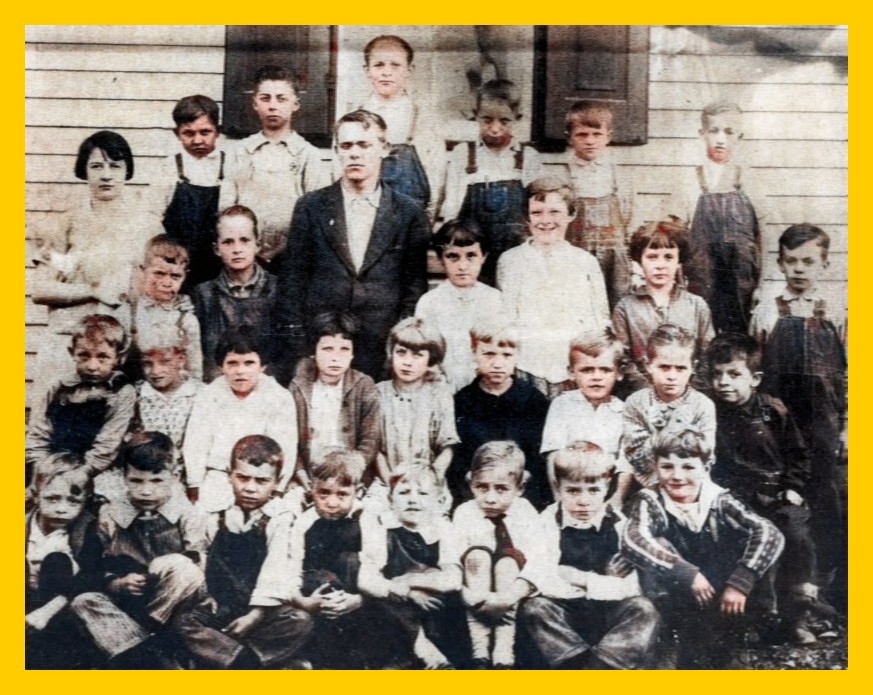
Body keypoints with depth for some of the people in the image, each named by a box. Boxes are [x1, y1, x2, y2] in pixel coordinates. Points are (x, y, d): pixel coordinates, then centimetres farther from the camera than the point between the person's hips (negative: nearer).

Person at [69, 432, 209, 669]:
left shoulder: (188, 516, -4)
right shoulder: (111, 517, 4)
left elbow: (201, 569, -8)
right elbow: (103, 574, 5)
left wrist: (169, 572, -26)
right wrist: (120, 584, -16)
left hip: (178, 605, -3)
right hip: (130, 604, 3)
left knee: (178, 566, -31)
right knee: (83, 602, -22)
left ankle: (133, 654, -20)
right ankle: (156, 661, -34)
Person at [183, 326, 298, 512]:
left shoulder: (280, 398, -1)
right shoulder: (208, 396, 4)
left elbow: (284, 451, -2)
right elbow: (196, 446, 5)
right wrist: (194, 493, 2)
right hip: (217, 480, 1)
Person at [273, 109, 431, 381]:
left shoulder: (409, 214, 6)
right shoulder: (311, 206, 7)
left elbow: (415, 287, 7)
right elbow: (292, 278, 6)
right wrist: (294, 338, 0)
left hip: (382, 349, 0)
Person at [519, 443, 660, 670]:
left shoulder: (618, 524, -2)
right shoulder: (548, 523, -4)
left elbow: (629, 588, -9)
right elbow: (537, 578, -18)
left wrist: (583, 580, -14)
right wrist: (601, 582, -15)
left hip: (610, 613, 0)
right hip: (566, 613, 0)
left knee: (644, 610, -27)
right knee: (533, 608, -29)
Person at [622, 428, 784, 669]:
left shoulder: (719, 501, -6)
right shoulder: (650, 502, -9)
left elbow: (770, 534, -18)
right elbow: (632, 541, -28)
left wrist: (740, 581, -27)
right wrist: (688, 573, -32)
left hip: (722, 601, 1)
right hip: (678, 605, -1)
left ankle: (731, 655, -1)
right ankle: (697, 653, -11)